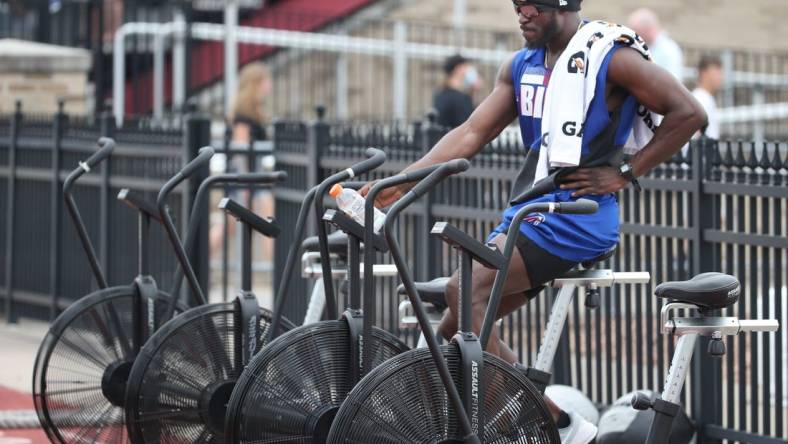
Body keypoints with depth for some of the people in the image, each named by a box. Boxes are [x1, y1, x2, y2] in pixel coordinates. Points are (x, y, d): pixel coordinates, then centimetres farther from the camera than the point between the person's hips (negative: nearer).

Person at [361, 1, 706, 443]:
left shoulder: (611, 57, -7)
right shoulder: (521, 66, 14)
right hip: (526, 213, 8)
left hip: (577, 217, -8)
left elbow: (689, 112, -10)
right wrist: (398, 183, -3)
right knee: (457, 329, 1)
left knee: (467, 290, -23)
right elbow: (471, 134, 8)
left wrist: (624, 173, -11)